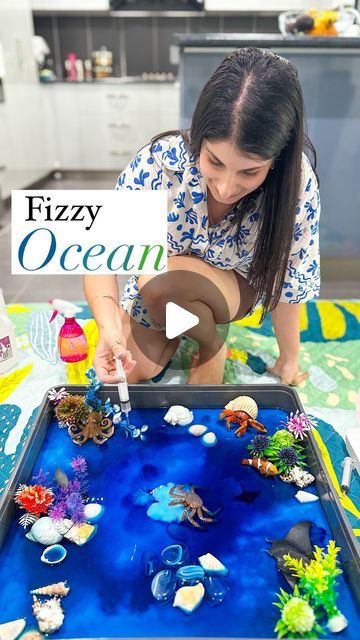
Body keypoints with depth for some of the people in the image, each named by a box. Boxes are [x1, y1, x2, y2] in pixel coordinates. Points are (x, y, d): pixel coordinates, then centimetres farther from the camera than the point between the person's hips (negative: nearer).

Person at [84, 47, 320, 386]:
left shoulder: (296, 184, -30)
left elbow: (287, 281, -17)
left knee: (161, 280, -32)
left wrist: (289, 361, -7)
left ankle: (213, 346, -2)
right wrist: (109, 324, -45)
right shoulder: (159, 161, -30)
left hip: (239, 286, -1)